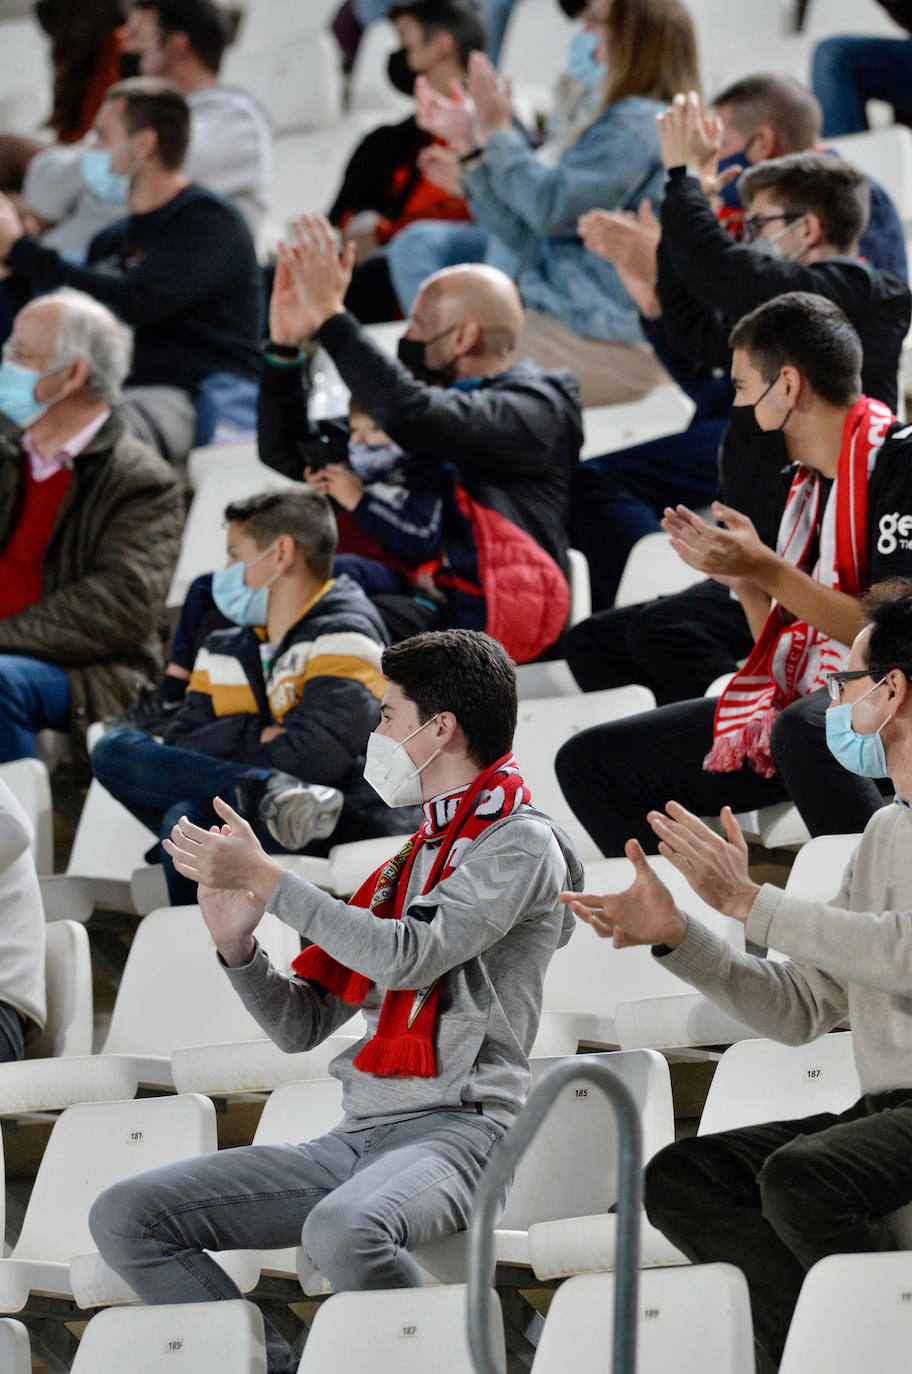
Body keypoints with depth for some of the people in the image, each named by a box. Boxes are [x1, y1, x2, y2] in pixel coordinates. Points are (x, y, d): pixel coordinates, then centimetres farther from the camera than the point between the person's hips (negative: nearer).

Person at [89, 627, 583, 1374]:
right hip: (355, 1137, 8)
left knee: (342, 1229, -41)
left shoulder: (520, 843, 0)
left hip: (458, 1130, -8)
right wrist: (239, 944, 3)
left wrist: (264, 878, -11)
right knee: (125, 1216, -7)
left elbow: (410, 956, -16)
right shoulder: (404, 865, 24)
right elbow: (303, 1023, 22)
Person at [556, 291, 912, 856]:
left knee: (801, 731, -43)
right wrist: (747, 582, 0)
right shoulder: (809, 483, 16)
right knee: (588, 762, 4)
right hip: (797, 704, 9)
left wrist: (769, 571, -19)